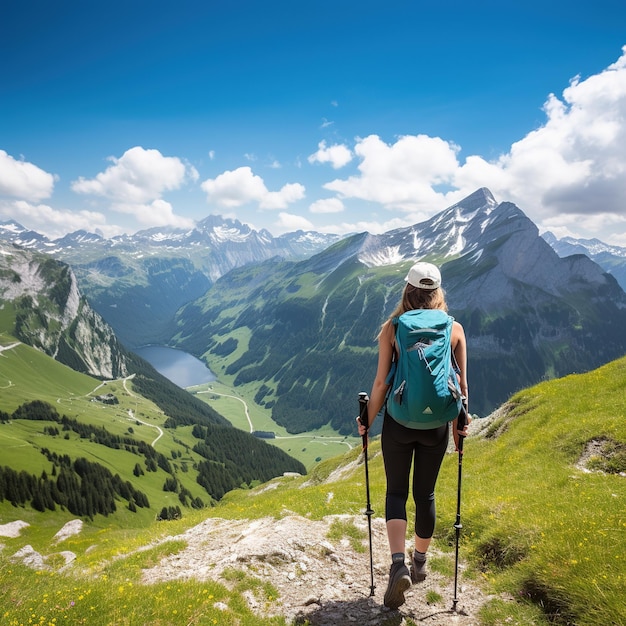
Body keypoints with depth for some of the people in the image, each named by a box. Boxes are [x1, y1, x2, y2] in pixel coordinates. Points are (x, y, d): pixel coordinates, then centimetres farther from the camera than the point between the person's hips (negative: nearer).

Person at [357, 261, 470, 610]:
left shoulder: (393, 328, -7)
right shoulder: (455, 329, -3)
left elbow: (382, 382, -8)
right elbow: (462, 384, 0)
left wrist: (368, 421, 5)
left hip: (399, 421, -2)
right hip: (437, 424, 2)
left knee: (396, 492, 14)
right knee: (425, 494, 18)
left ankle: (399, 564, -2)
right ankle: (420, 564, 35)